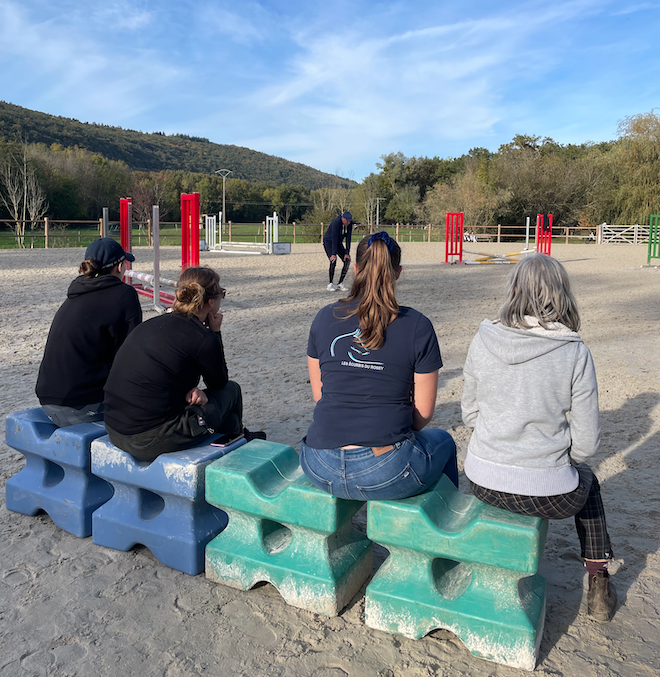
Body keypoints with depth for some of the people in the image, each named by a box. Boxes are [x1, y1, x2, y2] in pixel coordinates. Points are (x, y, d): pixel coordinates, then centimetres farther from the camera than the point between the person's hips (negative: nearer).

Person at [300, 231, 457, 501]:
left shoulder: (325, 318, 2)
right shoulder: (418, 326, -6)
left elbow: (319, 396, 10)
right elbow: (423, 412, -1)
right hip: (385, 473, -3)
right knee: (443, 441, 28)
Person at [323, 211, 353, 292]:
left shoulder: (350, 223, -12)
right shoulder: (336, 222, -30)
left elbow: (348, 238, -11)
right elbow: (334, 238, -34)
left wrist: (347, 253, -16)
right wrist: (334, 254, -37)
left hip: (338, 243, 6)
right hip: (328, 242, -6)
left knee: (347, 261, -8)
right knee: (333, 261, -25)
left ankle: (340, 284, -1)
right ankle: (331, 284, -11)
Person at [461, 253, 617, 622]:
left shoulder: (483, 340, -7)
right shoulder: (575, 352, -14)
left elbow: (471, 414, 3)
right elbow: (586, 442, -8)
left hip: (483, 481, 3)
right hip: (547, 495, -2)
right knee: (586, 480, 33)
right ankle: (599, 587, 42)